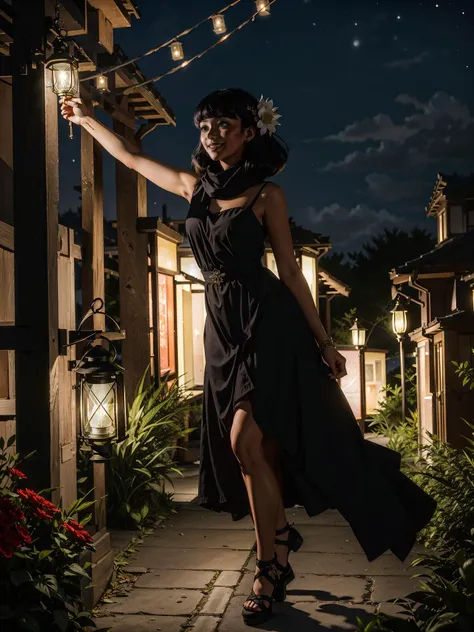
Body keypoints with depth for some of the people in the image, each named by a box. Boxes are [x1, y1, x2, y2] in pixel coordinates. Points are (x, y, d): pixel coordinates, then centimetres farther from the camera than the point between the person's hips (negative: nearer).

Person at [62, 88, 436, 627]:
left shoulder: (266, 194, -1)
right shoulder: (194, 186, 13)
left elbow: (289, 271, -1)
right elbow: (131, 157, 25)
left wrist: (323, 340, -3)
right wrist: (86, 119, 33)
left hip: (267, 321, -6)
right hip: (221, 326, 6)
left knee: (246, 442, -14)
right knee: (257, 449, 10)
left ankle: (269, 571, -1)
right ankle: (281, 537, 31)